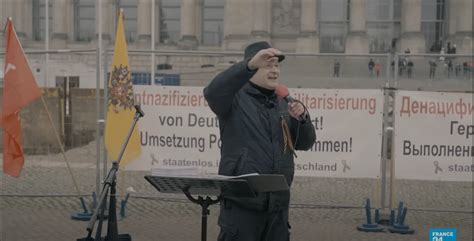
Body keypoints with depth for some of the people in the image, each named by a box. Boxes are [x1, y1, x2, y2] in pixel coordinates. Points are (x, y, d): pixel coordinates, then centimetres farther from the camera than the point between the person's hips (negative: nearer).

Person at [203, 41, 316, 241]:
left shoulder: (282, 105, 15)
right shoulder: (236, 99, -3)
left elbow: (304, 143, 14)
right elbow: (213, 92, -25)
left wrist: (302, 118, -7)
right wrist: (250, 64, -34)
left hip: (278, 203, 6)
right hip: (242, 201, -6)